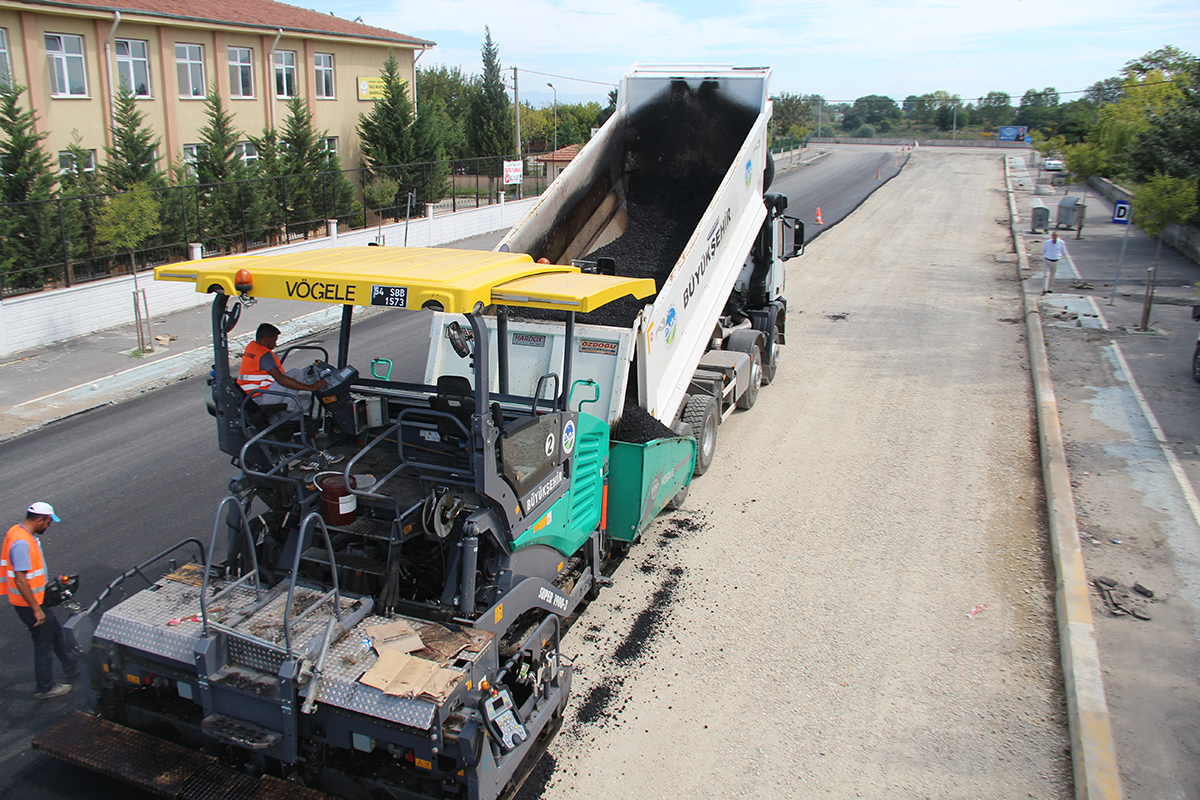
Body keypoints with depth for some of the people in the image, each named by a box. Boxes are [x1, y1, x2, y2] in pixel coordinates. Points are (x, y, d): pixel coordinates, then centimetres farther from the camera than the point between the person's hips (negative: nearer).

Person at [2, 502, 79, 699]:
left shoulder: (18, 531, 3)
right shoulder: (21, 542, -29)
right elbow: (20, 581, -31)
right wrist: (36, 609, -25)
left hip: (36, 599, 10)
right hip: (29, 603, -10)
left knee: (55, 631, 23)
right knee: (44, 643, 4)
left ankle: (71, 668, 39)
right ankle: (45, 688, 19)